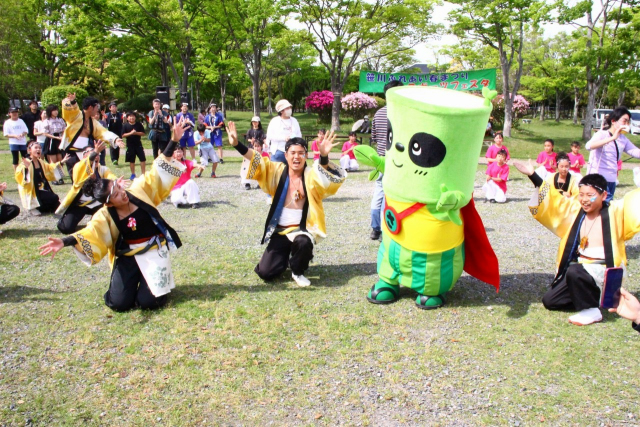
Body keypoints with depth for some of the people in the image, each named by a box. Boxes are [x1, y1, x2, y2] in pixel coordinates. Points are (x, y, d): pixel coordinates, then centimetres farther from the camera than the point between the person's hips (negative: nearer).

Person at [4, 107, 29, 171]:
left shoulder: (21, 121, 10)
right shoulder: (7, 122, 0)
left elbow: (26, 130, 10)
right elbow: (6, 134, -4)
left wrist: (23, 134, -12)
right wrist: (15, 136, -18)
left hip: (23, 143, 3)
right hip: (13, 143, -3)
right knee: (15, 159, 2)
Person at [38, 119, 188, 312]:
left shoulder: (139, 191, -8)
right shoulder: (105, 216, -10)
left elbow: (158, 172, -7)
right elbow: (90, 233, -25)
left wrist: (173, 142, -13)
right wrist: (65, 242, -47)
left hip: (154, 252, -1)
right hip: (127, 256, 1)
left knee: (150, 300, -15)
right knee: (119, 303, -9)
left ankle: (152, 282, 21)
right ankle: (134, 282, 24)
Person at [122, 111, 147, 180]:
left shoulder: (139, 124, -1)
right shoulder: (125, 125, -3)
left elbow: (143, 133, 0)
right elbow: (123, 135, -6)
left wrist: (136, 133, -15)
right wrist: (131, 133, -19)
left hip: (138, 144, 1)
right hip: (130, 145, 0)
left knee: (142, 159, -2)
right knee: (131, 160, 8)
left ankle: (143, 173, 9)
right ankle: (133, 174, 21)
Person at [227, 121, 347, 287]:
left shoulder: (311, 175, -10)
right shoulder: (277, 171, -1)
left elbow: (333, 177, -30)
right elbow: (257, 161, -11)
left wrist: (324, 156, -50)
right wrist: (237, 144, -27)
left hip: (303, 229, -3)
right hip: (280, 230, 3)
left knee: (303, 242, -39)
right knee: (265, 272, -6)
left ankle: (298, 271, -3)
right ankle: (286, 258, 31)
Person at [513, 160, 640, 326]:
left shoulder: (615, 212, -12)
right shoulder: (576, 210, 1)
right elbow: (552, 199, 6)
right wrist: (532, 175, 0)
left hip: (605, 271, -6)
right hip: (581, 268, 6)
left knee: (574, 271, -37)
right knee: (550, 301, 6)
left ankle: (591, 311, -14)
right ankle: (592, 296, 21)